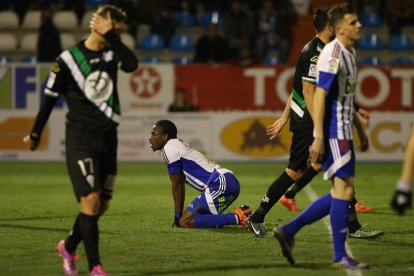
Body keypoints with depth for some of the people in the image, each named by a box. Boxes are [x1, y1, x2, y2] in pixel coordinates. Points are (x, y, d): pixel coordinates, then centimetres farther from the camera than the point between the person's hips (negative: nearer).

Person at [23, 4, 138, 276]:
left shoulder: (112, 52, 5)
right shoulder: (69, 59, -7)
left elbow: (132, 64, -18)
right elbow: (50, 97, 2)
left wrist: (109, 35, -16)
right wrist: (35, 134, 8)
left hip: (108, 138, 5)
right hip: (80, 138, -5)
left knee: (102, 204, 8)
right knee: (91, 198, -16)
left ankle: (69, 247, 32)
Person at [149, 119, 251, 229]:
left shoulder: (169, 149, -3)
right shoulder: (179, 146, 26)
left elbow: (177, 185, -3)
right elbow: (180, 185, 26)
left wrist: (177, 217, 2)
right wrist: (180, 216, 26)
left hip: (220, 184, -10)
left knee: (186, 222, -14)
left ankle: (237, 218, -17)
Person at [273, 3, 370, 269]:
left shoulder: (350, 52, 14)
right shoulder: (332, 55, -16)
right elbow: (319, 97, -20)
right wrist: (319, 138, -24)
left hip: (343, 132, 10)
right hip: (333, 132, -10)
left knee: (341, 192, 11)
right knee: (344, 189, -7)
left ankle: (288, 231, 14)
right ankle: (340, 256, 0)